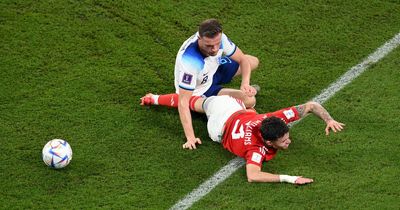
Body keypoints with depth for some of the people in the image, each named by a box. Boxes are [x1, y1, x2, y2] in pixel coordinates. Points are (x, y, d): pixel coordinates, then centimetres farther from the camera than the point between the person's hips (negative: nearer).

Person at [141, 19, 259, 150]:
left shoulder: (218, 38, -28)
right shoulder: (190, 61, -45)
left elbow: (243, 59, -12)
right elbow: (183, 102, -42)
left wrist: (245, 84, -31)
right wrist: (190, 137, -45)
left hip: (213, 72, 6)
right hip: (199, 91, -6)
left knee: (253, 61, 10)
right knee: (249, 100, -16)